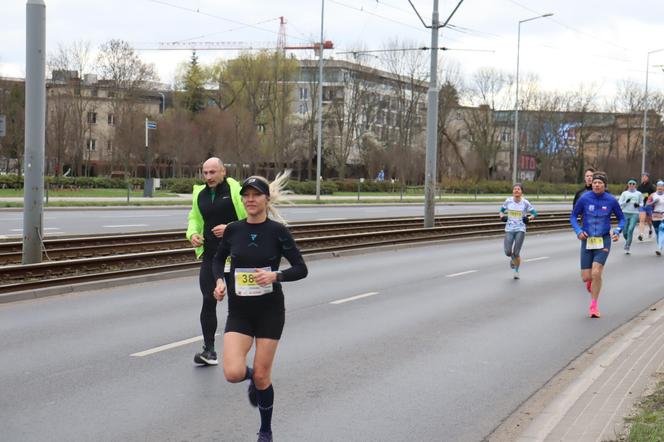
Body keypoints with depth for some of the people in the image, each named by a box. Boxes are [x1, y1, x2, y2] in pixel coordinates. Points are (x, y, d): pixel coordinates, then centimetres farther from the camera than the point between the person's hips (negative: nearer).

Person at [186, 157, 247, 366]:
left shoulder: (235, 190, -9)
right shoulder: (200, 194, 9)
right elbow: (194, 219, 24)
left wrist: (230, 228, -21)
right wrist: (192, 234, 4)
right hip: (209, 254, 4)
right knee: (208, 300, -1)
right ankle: (209, 349, 2)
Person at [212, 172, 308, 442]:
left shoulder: (277, 231, -7)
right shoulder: (233, 230, 0)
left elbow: (301, 269, -5)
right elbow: (218, 259, 17)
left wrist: (275, 275, -22)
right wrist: (220, 280, -2)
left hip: (270, 311, -2)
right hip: (239, 311, 2)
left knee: (262, 375, 2)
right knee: (233, 373, -16)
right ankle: (252, 379, 23)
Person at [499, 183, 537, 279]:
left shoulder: (525, 203, -5)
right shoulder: (508, 201, -1)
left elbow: (534, 213, 4)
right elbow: (502, 210, 15)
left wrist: (529, 218, -15)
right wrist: (502, 216, -5)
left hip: (520, 230, -2)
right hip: (509, 229, 2)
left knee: (516, 253, -5)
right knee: (508, 252, -8)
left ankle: (517, 271, 19)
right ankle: (512, 258, 31)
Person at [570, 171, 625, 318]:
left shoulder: (611, 200, -6)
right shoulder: (584, 198, -7)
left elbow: (621, 218, 8)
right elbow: (573, 216, 5)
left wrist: (617, 231, -11)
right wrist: (578, 231, -12)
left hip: (603, 241, -1)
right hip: (587, 240, 1)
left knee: (596, 273, -16)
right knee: (586, 277, 0)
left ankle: (594, 305, 4)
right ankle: (591, 280, 41)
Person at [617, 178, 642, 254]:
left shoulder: (639, 194, 10)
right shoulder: (624, 193, 9)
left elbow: (642, 204, 17)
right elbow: (619, 203, 3)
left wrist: (638, 205, -6)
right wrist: (626, 202, -16)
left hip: (634, 214, -1)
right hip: (625, 214, 1)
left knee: (630, 230, -17)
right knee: (625, 232, 0)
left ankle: (627, 247, -14)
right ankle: (628, 241, 32)